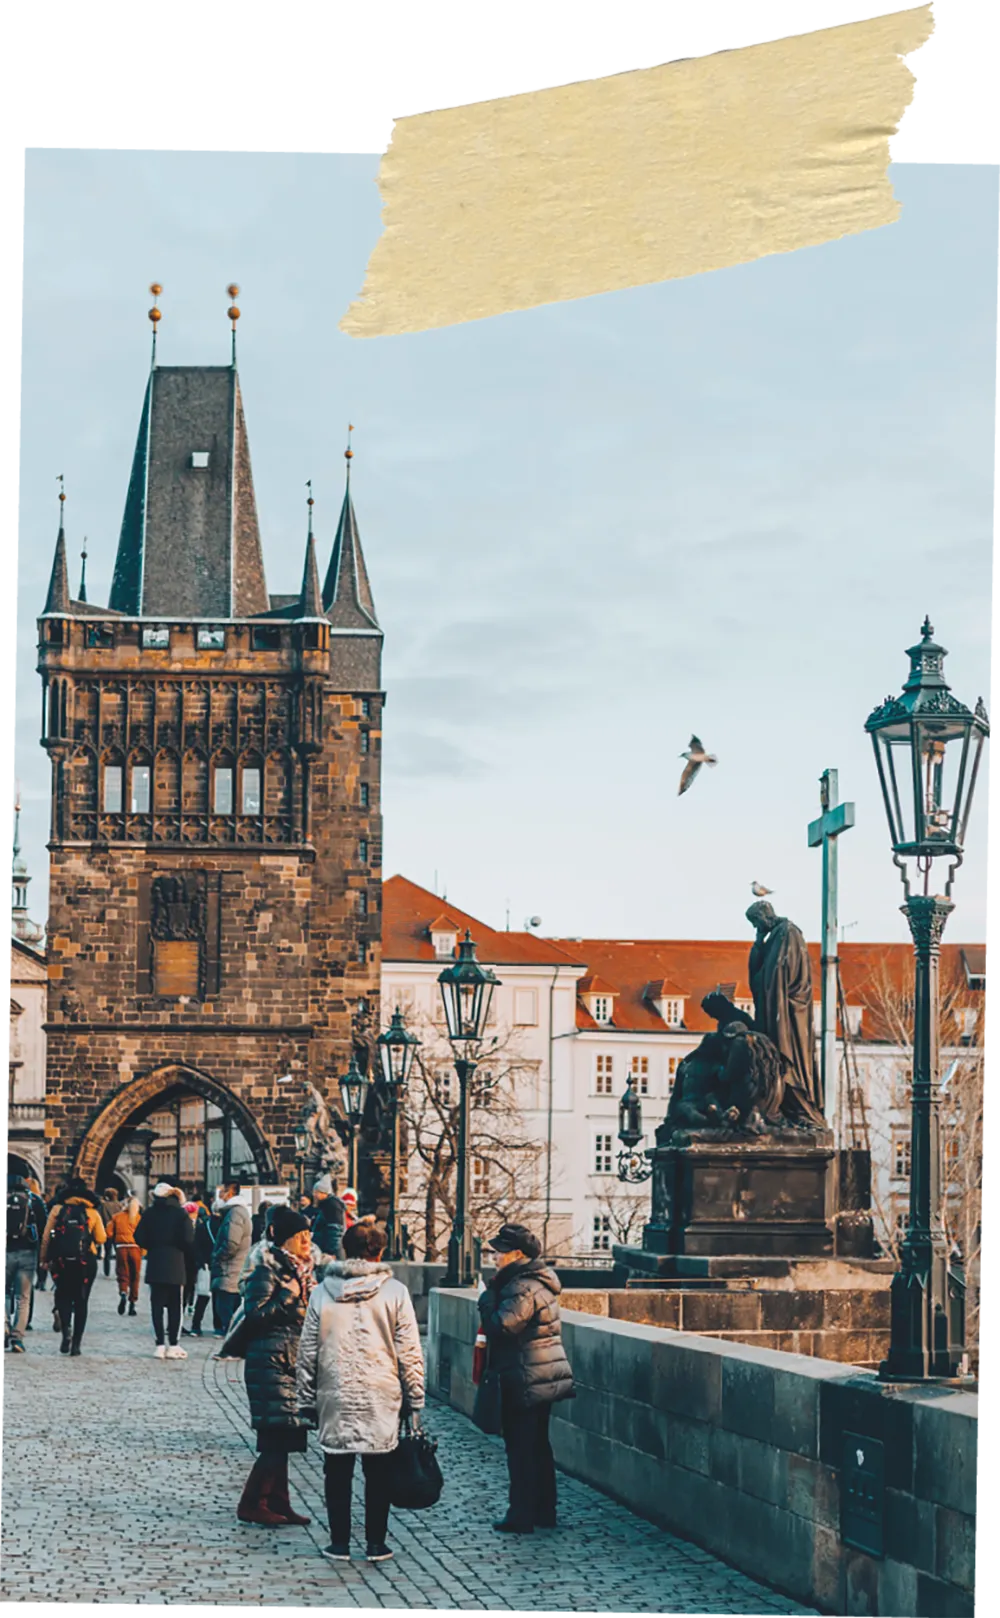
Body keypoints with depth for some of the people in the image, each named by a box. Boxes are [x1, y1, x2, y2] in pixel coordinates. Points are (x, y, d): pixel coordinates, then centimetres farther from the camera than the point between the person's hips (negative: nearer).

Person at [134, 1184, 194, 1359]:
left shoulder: (150, 1213, 1)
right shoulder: (180, 1213, -5)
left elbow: (139, 1238, -2)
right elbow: (188, 1240, -11)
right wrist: (180, 1248, 9)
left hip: (155, 1265, 1)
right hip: (175, 1265, -1)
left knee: (157, 1305, 4)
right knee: (174, 1305, 5)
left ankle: (160, 1344, -1)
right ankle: (173, 1345, 3)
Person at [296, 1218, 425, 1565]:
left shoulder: (323, 1292, 1)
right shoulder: (394, 1292, -4)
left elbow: (308, 1351, 5)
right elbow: (409, 1352, -3)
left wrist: (307, 1400, 12)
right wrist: (414, 1399, 5)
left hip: (335, 1397, 1)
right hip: (382, 1399, -1)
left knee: (337, 1471, 10)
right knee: (378, 1471, 8)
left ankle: (340, 1542, 11)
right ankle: (375, 1543, 11)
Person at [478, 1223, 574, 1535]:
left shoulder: (524, 1289, -19)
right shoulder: (540, 1281, 13)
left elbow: (501, 1325, -26)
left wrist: (488, 1295, -11)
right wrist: (496, 1289, 6)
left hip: (524, 1383, -10)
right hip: (545, 1378, 10)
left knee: (521, 1450, -4)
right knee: (539, 1446, 16)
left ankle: (522, 1516, 0)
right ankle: (544, 1511, 23)